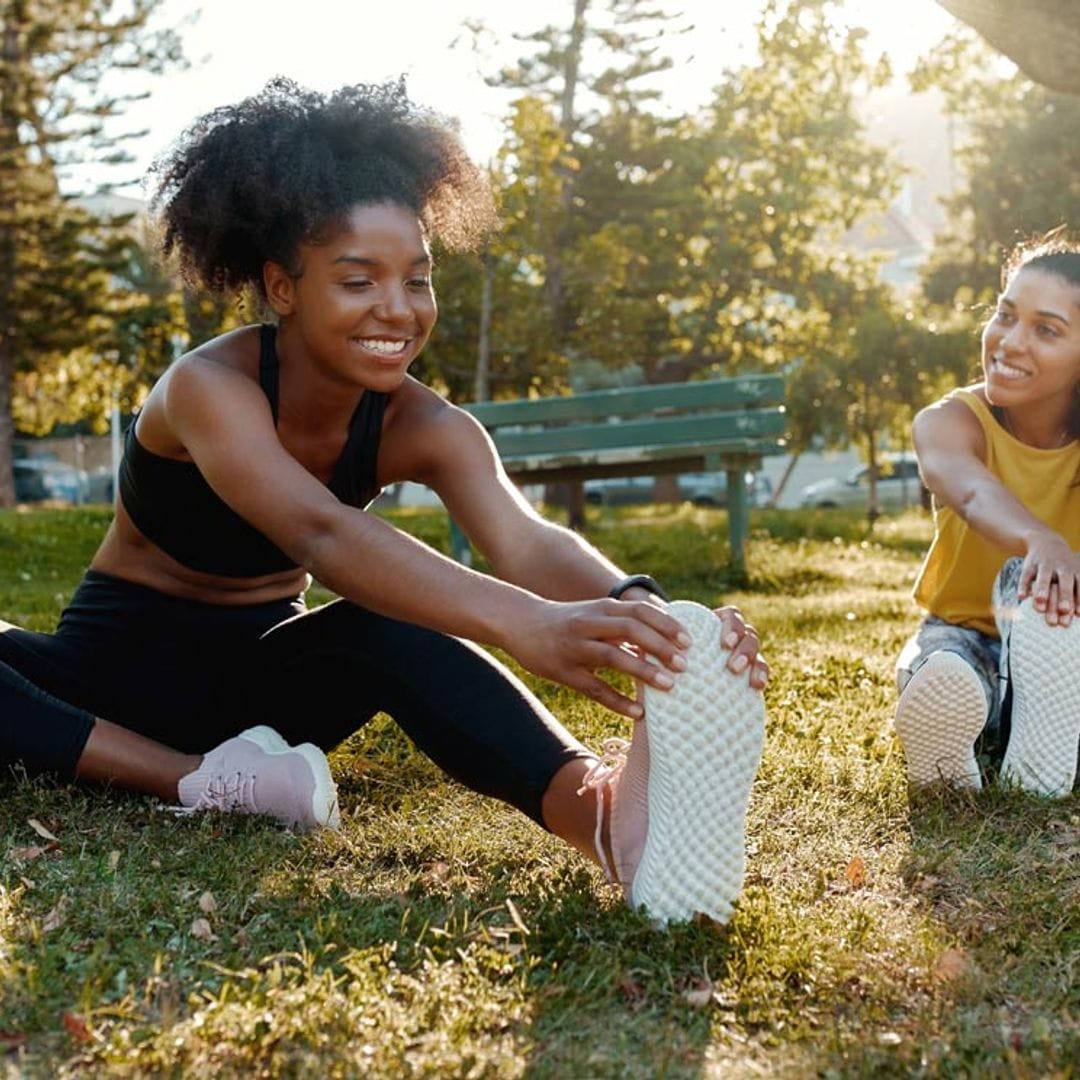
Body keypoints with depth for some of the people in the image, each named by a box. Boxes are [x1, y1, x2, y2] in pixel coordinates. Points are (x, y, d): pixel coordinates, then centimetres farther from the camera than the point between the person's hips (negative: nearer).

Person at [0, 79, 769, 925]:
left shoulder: (421, 427, -12)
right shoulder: (210, 387, -27)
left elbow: (528, 542, -32)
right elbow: (320, 535, -46)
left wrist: (638, 609, -55)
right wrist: (523, 624, -62)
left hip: (260, 674, 2)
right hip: (120, 667, -2)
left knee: (391, 629, -33)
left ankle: (602, 809, -54)